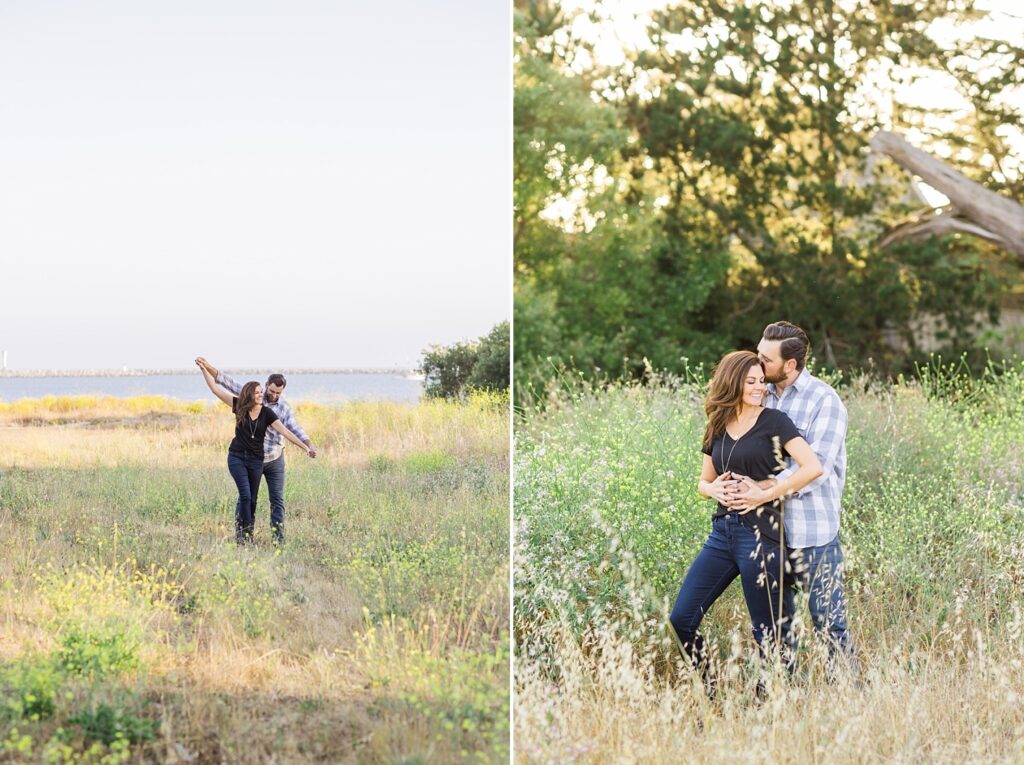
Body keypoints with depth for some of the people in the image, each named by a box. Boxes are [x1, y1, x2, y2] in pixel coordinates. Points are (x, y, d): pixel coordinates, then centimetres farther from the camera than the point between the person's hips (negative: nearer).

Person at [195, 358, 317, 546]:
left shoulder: (285, 408, -8)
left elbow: (295, 429, -22)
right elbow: (228, 382, -10)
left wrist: (310, 446, -41)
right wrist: (208, 367, -23)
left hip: (275, 460, 0)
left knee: (277, 500, 0)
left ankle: (278, 538, 4)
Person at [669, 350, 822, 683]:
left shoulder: (773, 421, -4)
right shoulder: (717, 429, 12)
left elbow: (813, 467, -15)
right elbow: (703, 482, 22)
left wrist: (765, 494, -16)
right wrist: (713, 489, -2)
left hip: (759, 533, -6)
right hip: (722, 532, 6)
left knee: (766, 632, 0)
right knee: (681, 621, 3)